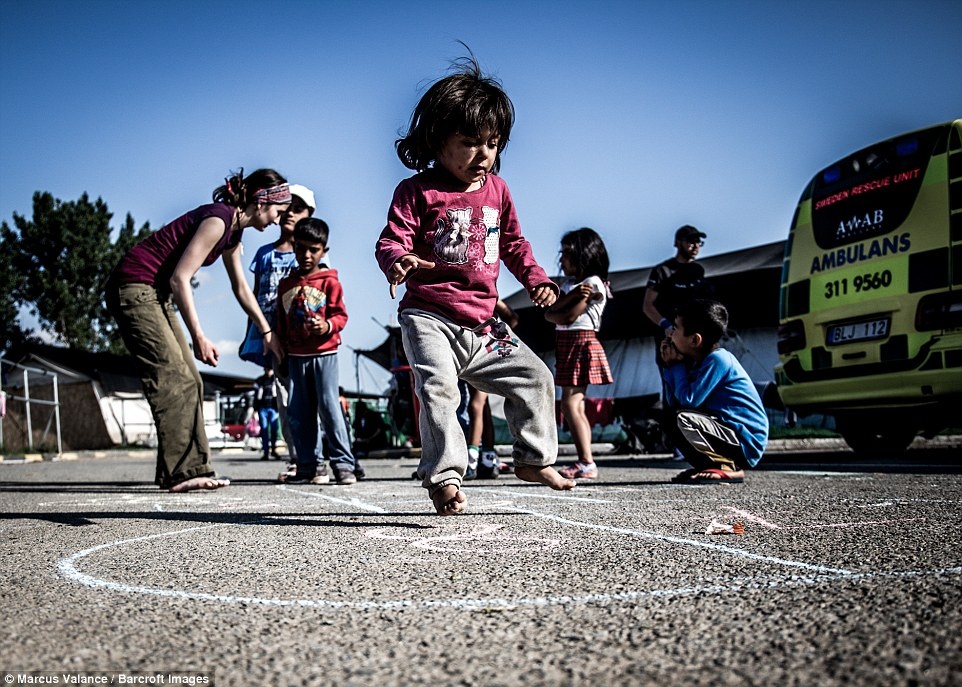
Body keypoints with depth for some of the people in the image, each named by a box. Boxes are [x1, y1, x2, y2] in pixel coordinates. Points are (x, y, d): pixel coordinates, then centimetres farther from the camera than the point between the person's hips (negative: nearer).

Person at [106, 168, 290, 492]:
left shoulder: (233, 231, 11)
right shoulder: (218, 219, -19)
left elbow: (241, 288, 24)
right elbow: (180, 279, -23)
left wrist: (267, 332, 29)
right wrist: (199, 337, -22)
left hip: (157, 294, 10)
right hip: (133, 287, -10)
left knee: (188, 380, 6)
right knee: (173, 377, -16)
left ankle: (195, 468, 6)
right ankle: (180, 473, -16)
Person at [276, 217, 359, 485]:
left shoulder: (329, 281, 0)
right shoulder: (286, 284, 13)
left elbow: (341, 314, -4)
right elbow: (281, 322, 17)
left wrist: (327, 326, -24)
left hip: (324, 354, -5)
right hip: (296, 356, 5)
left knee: (329, 406, -9)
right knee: (298, 413, 5)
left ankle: (343, 464, -3)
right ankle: (309, 465, 13)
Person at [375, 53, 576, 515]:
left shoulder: (496, 191, 13)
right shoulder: (417, 190, -5)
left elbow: (513, 243, 21)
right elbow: (392, 240, -12)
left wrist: (536, 280, 7)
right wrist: (398, 262, -35)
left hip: (482, 321, 6)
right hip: (429, 316, -6)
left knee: (533, 376, 8)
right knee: (439, 388, -24)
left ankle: (535, 459, 23)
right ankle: (444, 476, -15)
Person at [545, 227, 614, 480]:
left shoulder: (593, 283, -7)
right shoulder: (571, 283, 18)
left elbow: (568, 317, -16)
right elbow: (549, 313, 2)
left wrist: (553, 314, 2)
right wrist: (572, 296, -12)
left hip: (582, 343, -9)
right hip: (566, 344, 9)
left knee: (570, 404, -15)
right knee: (576, 406, 6)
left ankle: (587, 464, -16)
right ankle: (585, 463, 8)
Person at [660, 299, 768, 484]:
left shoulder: (717, 359, -18)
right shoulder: (697, 362, 8)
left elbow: (688, 400, -23)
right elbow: (674, 405, 7)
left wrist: (677, 364, -9)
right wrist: (669, 366, 1)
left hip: (746, 443, -10)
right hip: (731, 435, 10)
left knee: (684, 419, -27)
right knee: (671, 422, 16)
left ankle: (728, 467, -11)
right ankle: (708, 466, 11)